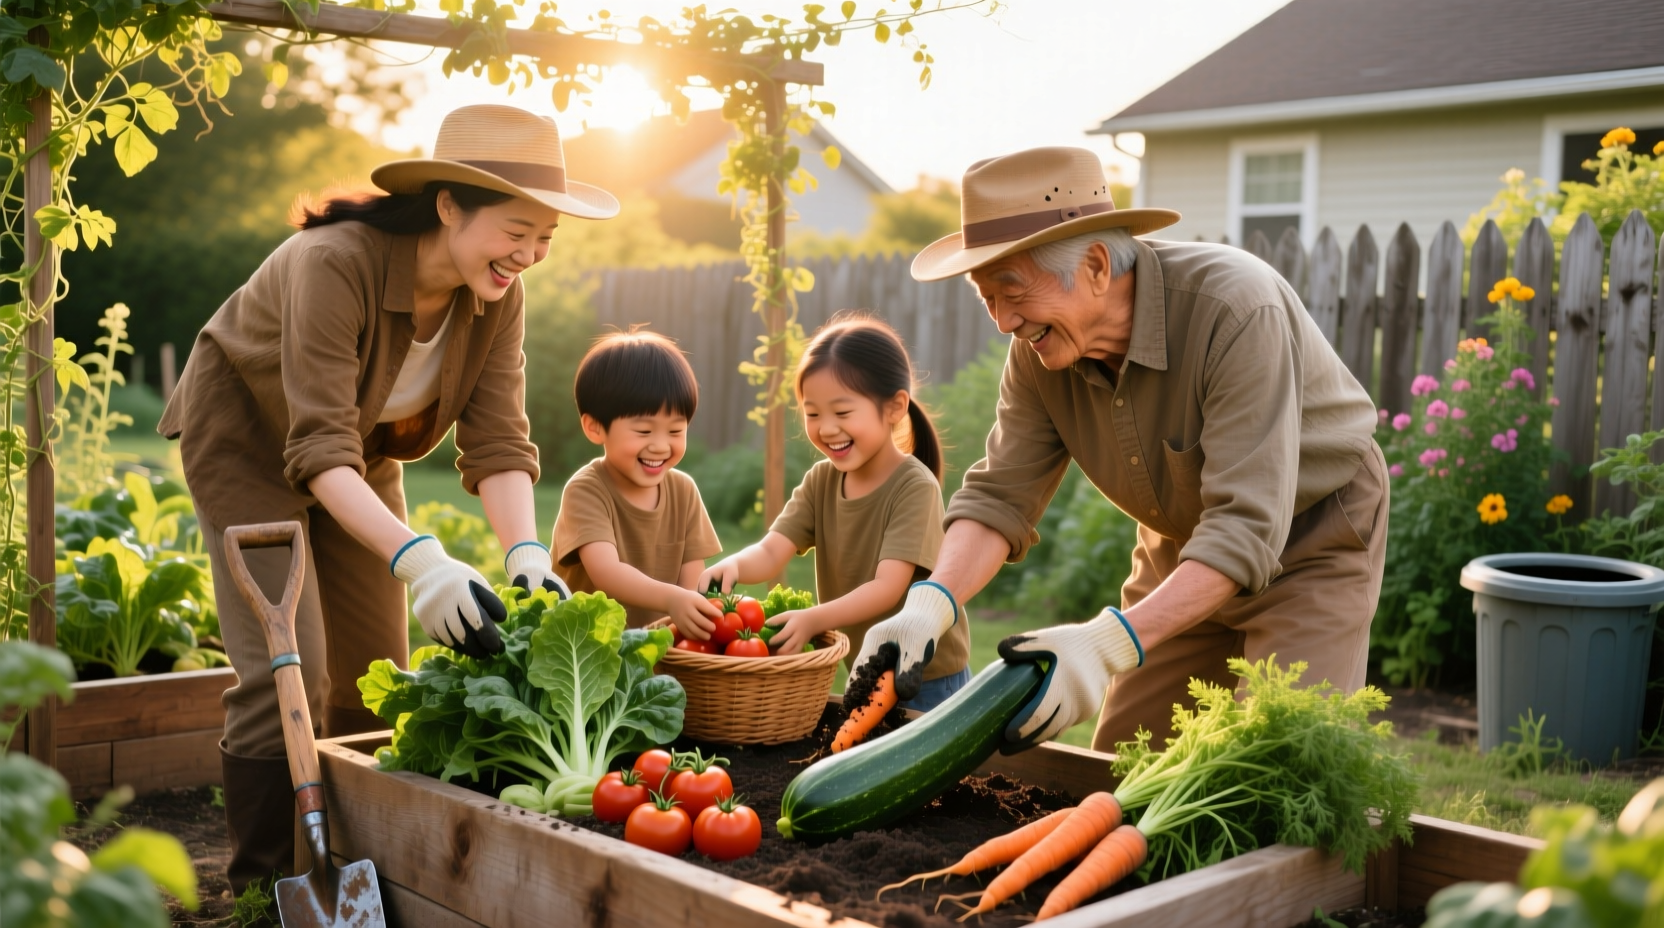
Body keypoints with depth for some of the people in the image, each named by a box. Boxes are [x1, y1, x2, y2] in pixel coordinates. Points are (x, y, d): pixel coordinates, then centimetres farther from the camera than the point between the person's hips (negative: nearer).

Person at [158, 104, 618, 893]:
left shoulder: (497, 297, -19)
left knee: (376, 672, 6)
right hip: (249, 436, -6)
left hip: (360, 451, 6)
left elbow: (498, 443, -21)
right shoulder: (334, 264, -37)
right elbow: (319, 451, -41)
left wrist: (527, 552, -39)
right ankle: (263, 885, -1)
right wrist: (417, 559, -54)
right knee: (287, 670, -16)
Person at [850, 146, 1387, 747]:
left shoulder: (1239, 313, -35)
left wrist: (1110, 643, -50)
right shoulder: (1039, 345, -16)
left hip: (1311, 542, -5)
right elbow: (1001, 495, -13)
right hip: (1182, 545, 5)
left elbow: (1246, 528, -39)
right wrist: (932, 602, -32)